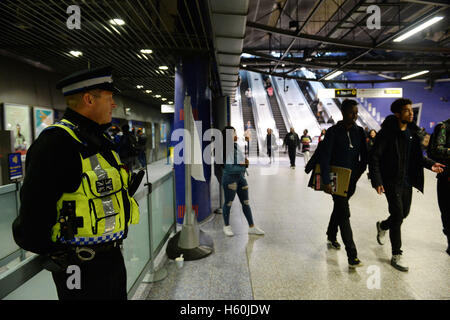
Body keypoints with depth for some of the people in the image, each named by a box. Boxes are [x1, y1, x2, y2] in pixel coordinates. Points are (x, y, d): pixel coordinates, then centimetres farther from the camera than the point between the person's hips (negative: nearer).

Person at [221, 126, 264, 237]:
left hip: (241, 177, 8)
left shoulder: (236, 146, 9)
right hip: (230, 178, -8)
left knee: (246, 202, 10)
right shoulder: (227, 149, -16)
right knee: (228, 203, 8)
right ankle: (226, 226, 26)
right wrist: (242, 165, -11)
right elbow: (229, 168, -21)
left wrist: (245, 162, 0)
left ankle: (252, 227, 19)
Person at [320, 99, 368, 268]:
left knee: (339, 209, 22)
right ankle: (352, 256, -4)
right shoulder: (333, 132, -11)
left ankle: (331, 237, 45)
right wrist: (326, 181, -19)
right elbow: (324, 158, -14)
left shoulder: (359, 132, 5)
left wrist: (359, 173, 1)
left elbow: (364, 155, 11)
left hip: (351, 180, 6)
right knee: (344, 214, -8)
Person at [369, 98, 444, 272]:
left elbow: (417, 155, 18)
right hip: (392, 181, -7)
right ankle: (396, 256, 8)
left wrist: (430, 164, 0)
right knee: (397, 216, -5)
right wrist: (377, 181, -22)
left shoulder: (412, 132, 6)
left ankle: (382, 226, 47)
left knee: (404, 213, 16)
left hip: (407, 180, 7)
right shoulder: (387, 132, -15)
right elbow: (374, 157, -16)